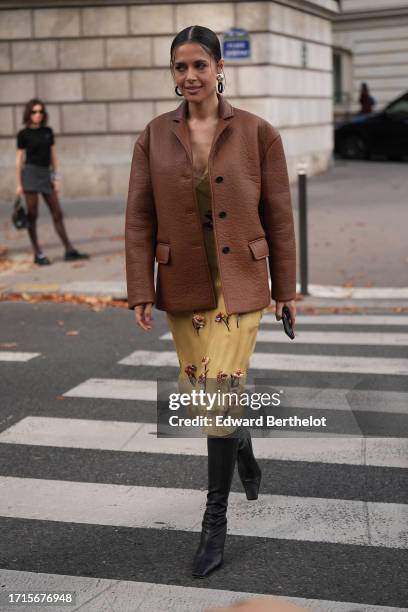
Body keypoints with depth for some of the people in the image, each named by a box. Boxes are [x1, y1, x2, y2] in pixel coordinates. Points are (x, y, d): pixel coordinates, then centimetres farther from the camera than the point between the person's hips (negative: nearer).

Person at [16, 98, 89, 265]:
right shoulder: (23, 134, -1)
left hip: (46, 174, 4)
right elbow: (19, 160, 0)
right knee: (32, 214, -1)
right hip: (30, 172, -4)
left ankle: (69, 250, 8)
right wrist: (18, 184, -4)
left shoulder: (48, 131, 9)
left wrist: (57, 178, 7)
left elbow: (53, 155, 12)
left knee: (57, 214, 4)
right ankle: (38, 254, 5)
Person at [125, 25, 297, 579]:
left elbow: (279, 217, 0)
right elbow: (139, 219, 0)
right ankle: (244, 448, 48)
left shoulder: (258, 133, -5)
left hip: (240, 284, -3)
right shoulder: (154, 136, 0)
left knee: (220, 393, -10)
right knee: (199, 393, 15)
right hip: (183, 288, 3)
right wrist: (140, 292, -6)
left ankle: (215, 522, 4)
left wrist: (286, 289, 2)